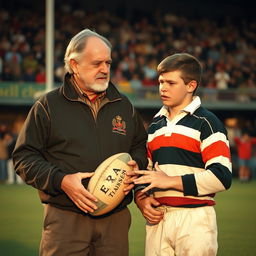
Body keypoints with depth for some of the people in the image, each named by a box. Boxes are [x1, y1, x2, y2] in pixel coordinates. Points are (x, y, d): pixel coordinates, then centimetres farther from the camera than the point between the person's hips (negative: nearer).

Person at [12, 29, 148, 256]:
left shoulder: (124, 106, 15)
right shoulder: (49, 105, 3)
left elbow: (141, 146, 27)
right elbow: (24, 157, 1)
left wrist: (136, 166, 4)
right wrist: (61, 181, -13)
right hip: (66, 218, -3)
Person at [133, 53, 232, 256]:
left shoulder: (206, 123, -4)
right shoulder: (155, 125, 18)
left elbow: (222, 176, -14)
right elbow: (144, 170, 26)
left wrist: (170, 181, -15)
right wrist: (141, 197, 5)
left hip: (194, 218, -6)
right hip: (158, 218, 6)